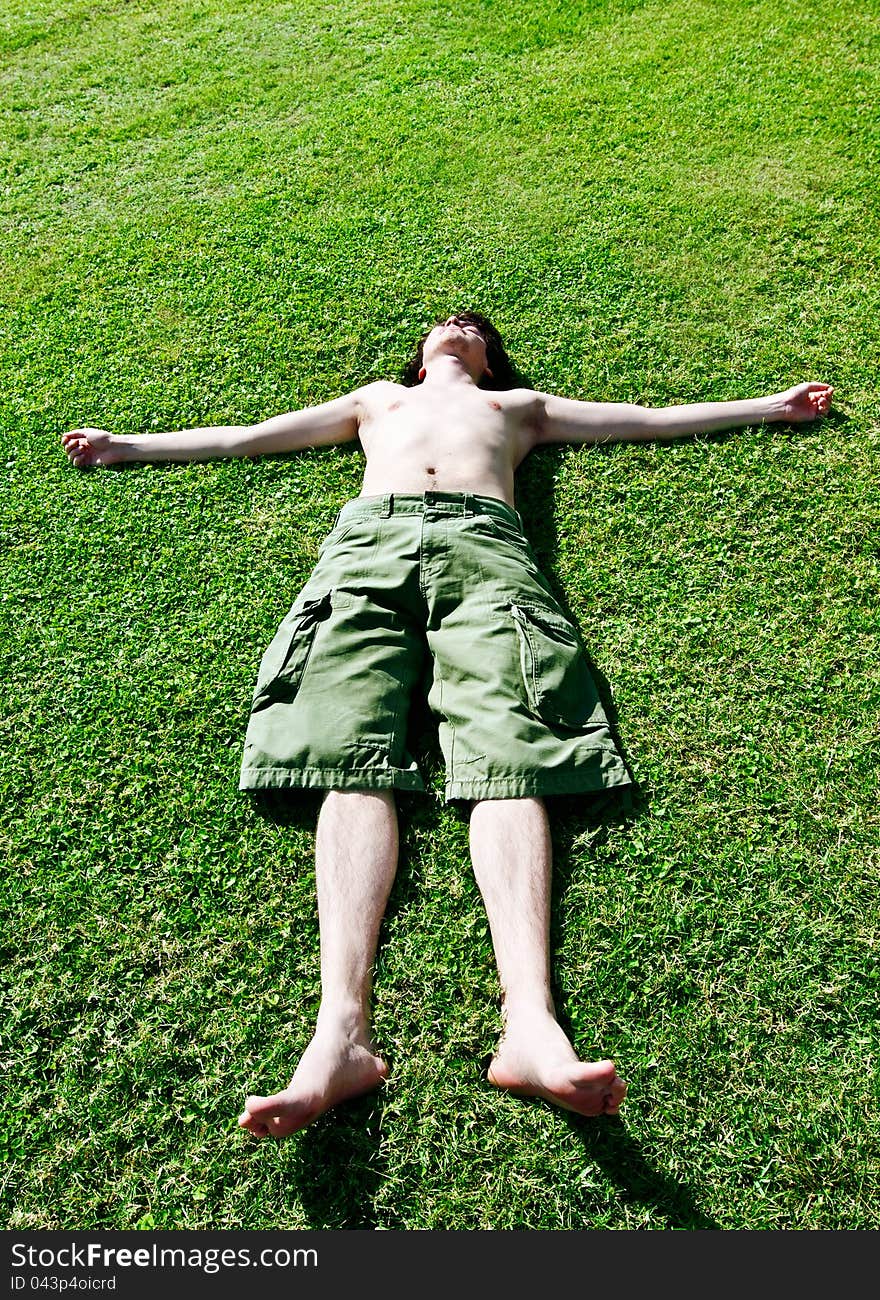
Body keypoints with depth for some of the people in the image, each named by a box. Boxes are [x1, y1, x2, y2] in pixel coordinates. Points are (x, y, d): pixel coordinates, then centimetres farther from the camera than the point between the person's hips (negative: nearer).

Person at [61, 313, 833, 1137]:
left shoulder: (518, 404, 40)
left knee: (509, 751, -27)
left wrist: (772, 406, 41)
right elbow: (243, 437, 43)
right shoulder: (378, 399, 43)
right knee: (355, 759, -25)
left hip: (483, 542, 0)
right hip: (369, 538, 1)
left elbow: (652, 419, 41)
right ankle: (342, 1030, -39)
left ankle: (529, 1021, -44)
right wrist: (126, 445, 43)